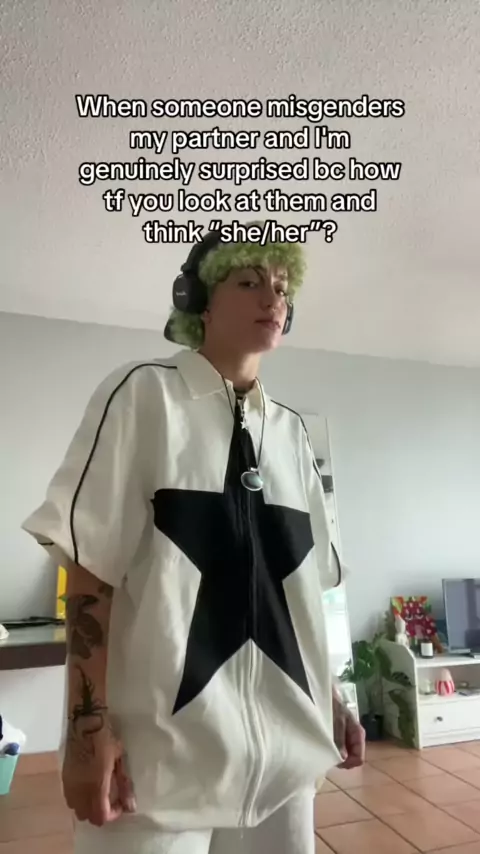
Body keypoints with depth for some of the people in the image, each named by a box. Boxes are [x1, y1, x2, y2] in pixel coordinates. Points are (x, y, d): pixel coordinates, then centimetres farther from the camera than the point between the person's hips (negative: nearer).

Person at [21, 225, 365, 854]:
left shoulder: (292, 432, 7)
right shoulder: (145, 393, -8)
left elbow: (300, 585, 11)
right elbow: (91, 568, -11)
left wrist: (329, 699, 13)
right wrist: (89, 725, -14)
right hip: (162, 744, -4)